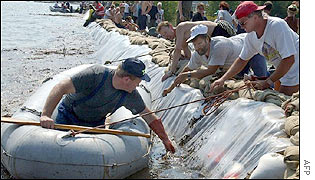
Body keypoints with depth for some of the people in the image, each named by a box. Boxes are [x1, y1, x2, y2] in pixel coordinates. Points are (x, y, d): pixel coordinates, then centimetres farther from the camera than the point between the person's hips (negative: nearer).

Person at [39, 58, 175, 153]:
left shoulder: (131, 96, -16)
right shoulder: (96, 75, -34)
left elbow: (150, 117, -2)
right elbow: (61, 88, -39)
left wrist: (165, 139, 5)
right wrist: (46, 115, -50)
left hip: (96, 124, 4)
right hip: (69, 116, -4)